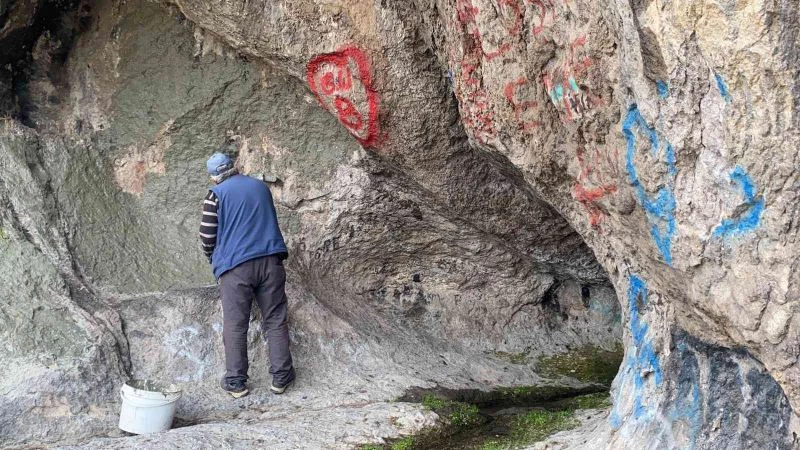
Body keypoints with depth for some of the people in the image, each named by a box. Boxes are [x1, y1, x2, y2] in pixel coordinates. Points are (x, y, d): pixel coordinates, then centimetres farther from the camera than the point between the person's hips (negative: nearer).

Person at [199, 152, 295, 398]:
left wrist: (213, 258, 17)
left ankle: (236, 382, 8)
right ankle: (281, 376, 12)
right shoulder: (261, 187, 14)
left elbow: (207, 235, -3)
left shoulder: (216, 194, -2)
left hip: (234, 266, -4)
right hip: (270, 262, 4)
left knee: (235, 326, 4)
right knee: (275, 321, 9)